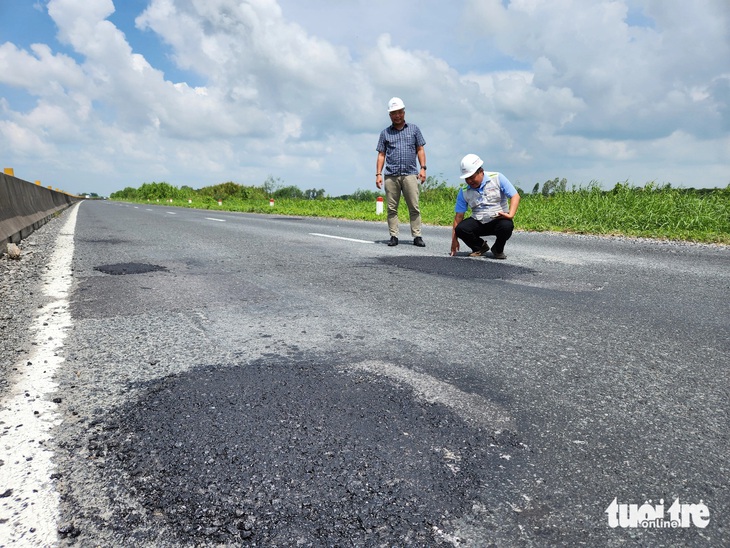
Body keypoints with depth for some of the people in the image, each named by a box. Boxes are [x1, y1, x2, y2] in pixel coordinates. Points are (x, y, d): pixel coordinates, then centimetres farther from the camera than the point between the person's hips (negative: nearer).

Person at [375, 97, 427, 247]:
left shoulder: (414, 129, 15)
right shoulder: (385, 133, 15)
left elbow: (420, 150, 12)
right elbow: (381, 155, 12)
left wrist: (423, 168, 1)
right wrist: (378, 174, 3)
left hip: (410, 174, -1)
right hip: (391, 176, 1)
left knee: (414, 208, -5)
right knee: (392, 208, 1)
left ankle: (417, 236, -2)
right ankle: (394, 236, 6)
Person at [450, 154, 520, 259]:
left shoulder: (497, 179, -5)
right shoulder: (464, 191, 2)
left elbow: (515, 196, -9)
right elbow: (459, 215, 2)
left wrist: (510, 215, -26)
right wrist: (454, 239, -1)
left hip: (499, 219, -2)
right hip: (478, 223, 2)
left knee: (507, 225, -36)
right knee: (460, 229, -26)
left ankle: (498, 250, -3)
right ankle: (480, 247, 6)